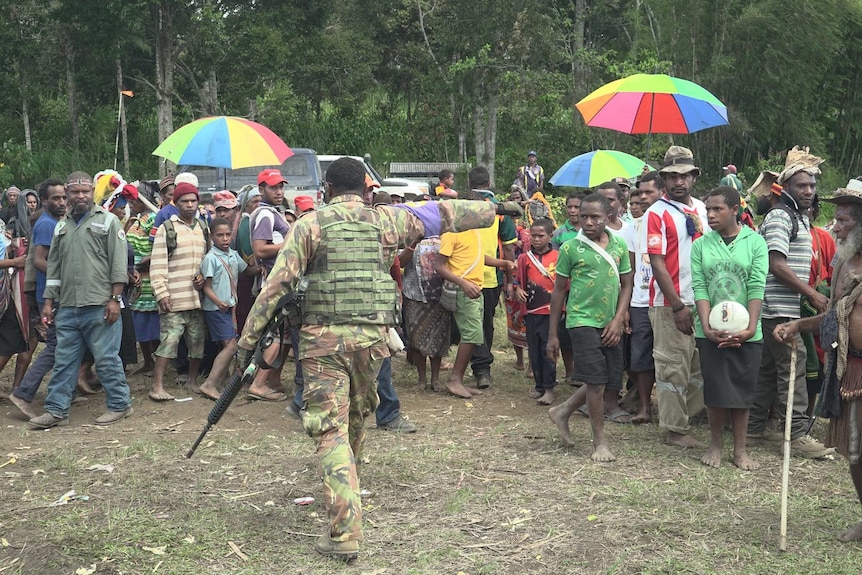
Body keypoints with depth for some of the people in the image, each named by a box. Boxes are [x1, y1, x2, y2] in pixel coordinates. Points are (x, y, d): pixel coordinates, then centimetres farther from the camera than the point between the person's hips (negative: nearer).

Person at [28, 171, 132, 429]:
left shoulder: (108, 220, 1)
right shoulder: (61, 226, 17)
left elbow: (119, 263, -5)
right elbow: (53, 267, 19)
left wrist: (115, 298, -11)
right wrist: (48, 302, 13)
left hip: (99, 306, -5)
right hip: (67, 308, 5)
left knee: (107, 359, 0)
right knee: (63, 361, 8)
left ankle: (119, 404, 11)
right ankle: (56, 410, 14)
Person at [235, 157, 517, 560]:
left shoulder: (310, 224, 1)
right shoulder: (387, 220, 7)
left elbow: (277, 284, -6)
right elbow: (446, 213, 16)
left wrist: (249, 338, -3)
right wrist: (493, 208, 31)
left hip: (323, 337, -3)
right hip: (372, 336, 3)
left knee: (331, 429, -3)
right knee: (357, 414, 24)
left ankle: (344, 532, -11)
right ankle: (347, 480, 48)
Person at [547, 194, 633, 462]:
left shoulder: (619, 245, 5)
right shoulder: (571, 248, -6)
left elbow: (626, 285, 10)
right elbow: (558, 291, -1)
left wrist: (618, 320, -4)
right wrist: (552, 335, 0)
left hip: (610, 325, 5)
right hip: (582, 321, -5)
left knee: (605, 379, 10)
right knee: (596, 381, -7)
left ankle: (563, 412, 31)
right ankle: (600, 443, 6)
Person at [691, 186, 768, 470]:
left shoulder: (755, 242, -1)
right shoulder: (701, 245, 3)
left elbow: (756, 287, -7)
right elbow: (699, 287, -4)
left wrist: (750, 327, -16)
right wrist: (707, 326, -15)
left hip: (746, 333, -1)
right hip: (711, 332, 1)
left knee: (742, 390, 6)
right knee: (715, 389, 6)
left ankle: (740, 449, 17)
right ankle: (715, 443, 23)